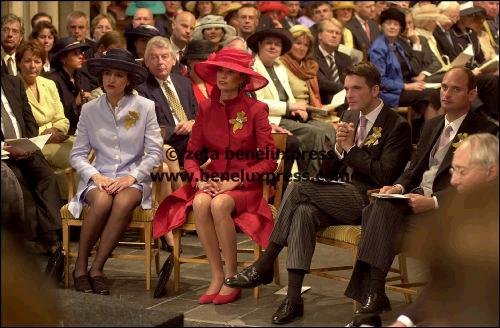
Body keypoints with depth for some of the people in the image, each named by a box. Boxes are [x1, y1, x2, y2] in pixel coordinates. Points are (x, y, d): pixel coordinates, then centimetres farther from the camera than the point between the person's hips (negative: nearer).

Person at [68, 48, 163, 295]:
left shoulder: (145, 107, 2)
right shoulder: (89, 110, 7)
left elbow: (155, 152, -1)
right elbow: (77, 154, 7)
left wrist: (131, 177, -13)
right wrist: (95, 176, -11)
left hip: (133, 178, -1)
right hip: (99, 176, 1)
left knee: (124, 202, -35)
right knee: (102, 201, -34)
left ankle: (97, 269, -24)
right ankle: (80, 267, -18)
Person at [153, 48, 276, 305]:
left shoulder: (255, 109, -3)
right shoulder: (206, 108, 9)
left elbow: (269, 161, -6)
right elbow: (191, 154, 10)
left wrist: (236, 181, -15)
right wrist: (200, 179, -9)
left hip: (245, 185, -3)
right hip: (212, 181, 3)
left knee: (219, 205, -35)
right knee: (200, 203, -31)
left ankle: (232, 279, -20)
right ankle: (216, 276, -21)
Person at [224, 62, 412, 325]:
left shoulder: (396, 126, -7)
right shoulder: (350, 116, 16)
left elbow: (385, 176, -17)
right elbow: (329, 173, 15)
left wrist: (352, 147, -13)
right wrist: (339, 148, -6)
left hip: (370, 202, -7)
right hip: (345, 198, 7)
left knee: (297, 187, -23)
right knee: (304, 212, -26)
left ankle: (264, 266, -15)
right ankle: (293, 299, -28)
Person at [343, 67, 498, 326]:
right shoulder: (432, 125, 24)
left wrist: (433, 202, -24)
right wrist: (399, 186, 0)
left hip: (446, 205, -6)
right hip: (416, 195, 7)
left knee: (383, 211, -30)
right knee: (379, 207, -26)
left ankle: (372, 298, -28)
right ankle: (372, 298, -30)